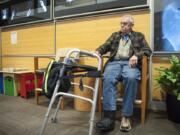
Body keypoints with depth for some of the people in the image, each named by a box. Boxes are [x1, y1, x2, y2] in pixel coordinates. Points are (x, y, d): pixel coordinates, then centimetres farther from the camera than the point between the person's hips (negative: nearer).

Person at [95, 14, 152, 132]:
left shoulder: (139, 36, 22)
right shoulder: (115, 35, 29)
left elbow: (148, 50, 10)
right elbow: (106, 46, 14)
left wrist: (136, 55, -12)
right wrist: (98, 51, -9)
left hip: (130, 63, -1)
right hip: (114, 62, 2)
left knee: (131, 78, -37)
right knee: (108, 78, -33)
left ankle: (126, 117, -28)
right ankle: (109, 115, -35)